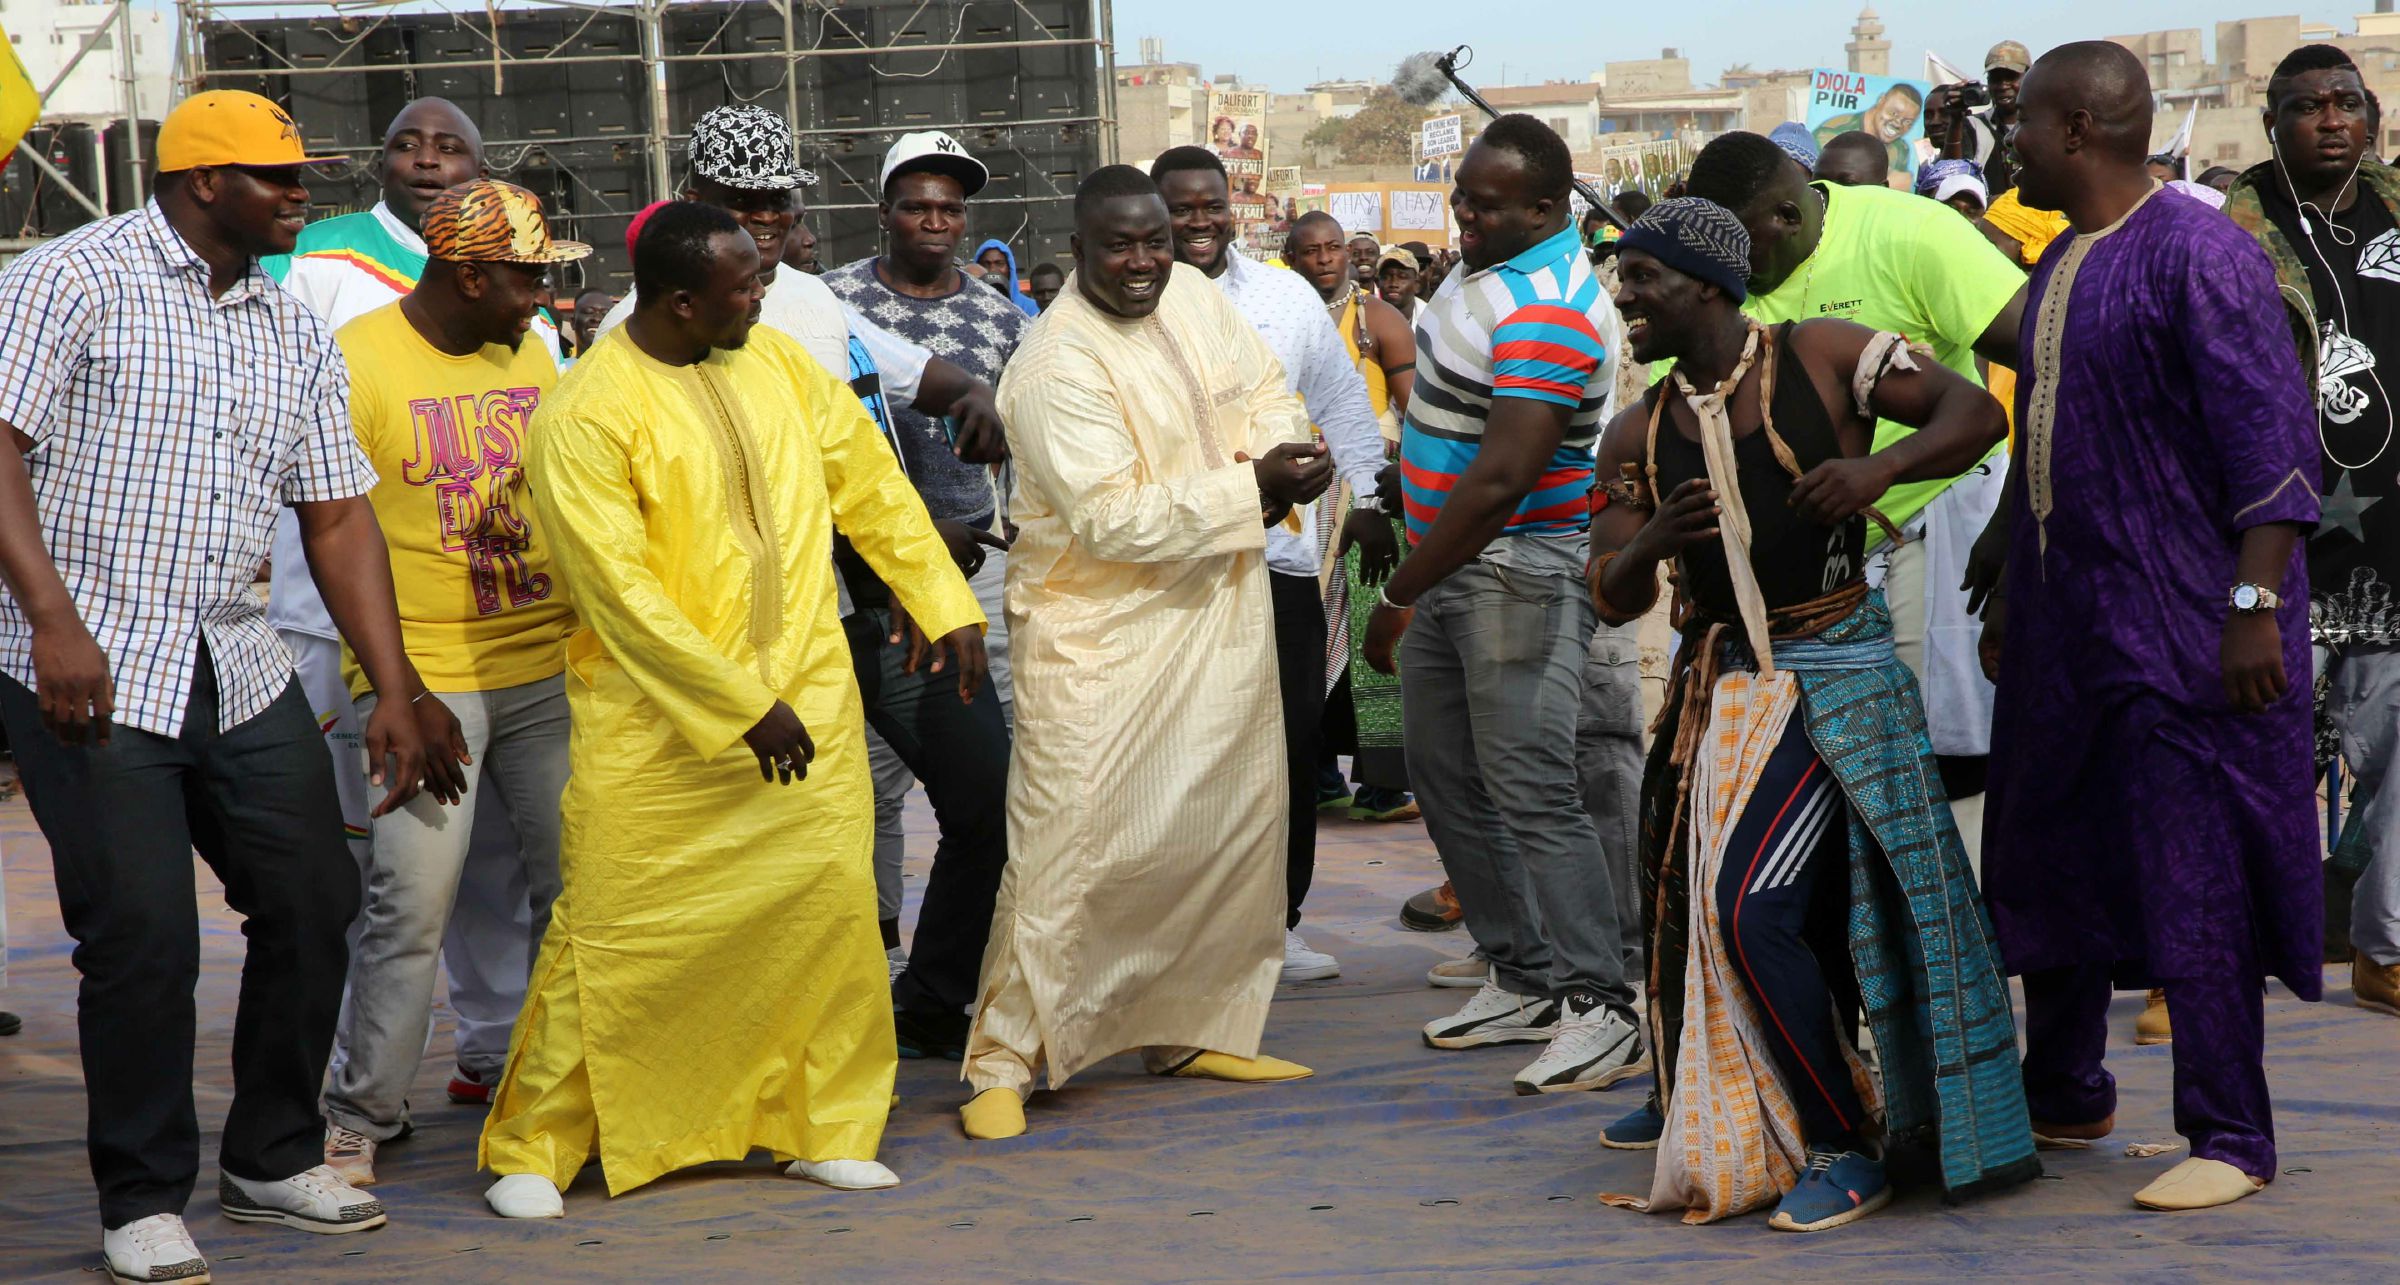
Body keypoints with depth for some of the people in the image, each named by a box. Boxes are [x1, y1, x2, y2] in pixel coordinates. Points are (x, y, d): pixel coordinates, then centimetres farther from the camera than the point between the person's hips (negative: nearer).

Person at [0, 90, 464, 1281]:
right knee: (142, 933, -7)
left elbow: (338, 518, 15)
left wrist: (396, 691, 10)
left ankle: (272, 1158, 25)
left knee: (314, 902, 7)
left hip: (239, 669, 7)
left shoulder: (294, 332, 13)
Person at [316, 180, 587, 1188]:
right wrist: (388, 679, -12)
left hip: (548, 665, 6)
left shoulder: (530, 355, 12)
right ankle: (360, 1114, 3)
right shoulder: (357, 362, -7)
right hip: (422, 677, -6)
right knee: (411, 900, -9)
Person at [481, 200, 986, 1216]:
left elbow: (870, 483, 15)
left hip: (805, 693, 5)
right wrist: (742, 706, -17)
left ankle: (827, 1130, 17)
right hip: (657, 721, -5)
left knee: (830, 909, 3)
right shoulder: (586, 417, -14)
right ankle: (534, 1149, 11)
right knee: (613, 937, -3)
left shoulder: (774, 359, 5)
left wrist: (946, 602, 12)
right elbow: (621, 591, -17)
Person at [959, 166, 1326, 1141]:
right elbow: (1113, 518, -24)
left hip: (1218, 618, 8)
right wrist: (1249, 489, -21)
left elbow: (1264, 385, 17)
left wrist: (1281, 453, -5)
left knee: (1234, 828, 14)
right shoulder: (1059, 367, -20)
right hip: (1100, 632, -8)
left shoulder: (1191, 295, 4)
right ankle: (1002, 1065, -3)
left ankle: (1187, 1029, 29)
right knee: (1072, 846, -11)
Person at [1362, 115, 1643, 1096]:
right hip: (1452, 561, 11)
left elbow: (1500, 481, -28)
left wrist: (1397, 597, -23)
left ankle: (1602, 1009, -11)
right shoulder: (1493, 270, 9)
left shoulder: (1545, 315, -24)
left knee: (1530, 787, -13)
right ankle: (1525, 980, 21)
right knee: (1447, 777, 13)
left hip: (1518, 569, -10)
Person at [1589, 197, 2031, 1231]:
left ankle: (1843, 1151, -5)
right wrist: (1655, 541, -16)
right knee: (1682, 904, 15)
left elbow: (1976, 415, -8)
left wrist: (1880, 467, -25)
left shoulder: (1821, 358, -7)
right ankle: (1694, 1099, 42)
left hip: (1830, 675, -6)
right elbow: (1612, 598, 6)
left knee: (1756, 912, -18)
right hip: (1712, 681, 6)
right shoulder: (1640, 434, 7)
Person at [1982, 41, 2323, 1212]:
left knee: (2195, 882, -5)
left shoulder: (2198, 253, -14)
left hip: (2181, 630, -9)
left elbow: (2273, 443, -18)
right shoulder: (2059, 267, 14)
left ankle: (2231, 1142, 3)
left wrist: (2254, 606, -24)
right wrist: (2013, 592, 22)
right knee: (2048, 863, 16)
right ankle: (2063, 1097, 31)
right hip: (2067, 623, 9)